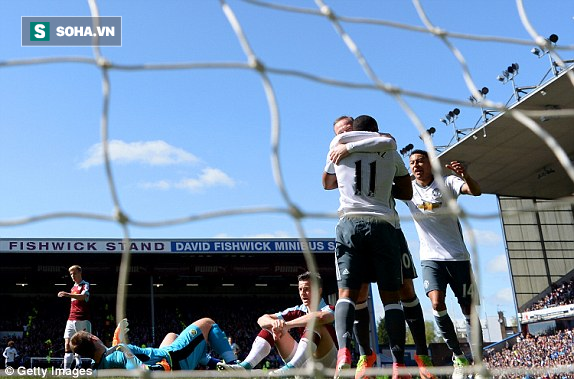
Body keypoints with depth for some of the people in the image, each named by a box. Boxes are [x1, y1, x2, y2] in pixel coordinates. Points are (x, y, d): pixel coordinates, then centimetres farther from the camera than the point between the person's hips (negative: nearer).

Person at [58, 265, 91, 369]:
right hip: (71, 320, 7)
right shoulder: (73, 288, 21)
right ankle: (66, 369, -5)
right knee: (67, 344, -2)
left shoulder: (85, 285, -2)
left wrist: (67, 294, -36)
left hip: (82, 320, -7)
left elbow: (83, 296, -23)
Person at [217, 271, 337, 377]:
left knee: (314, 324, -29)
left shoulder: (329, 309, -7)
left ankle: (290, 368, -46)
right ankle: (245, 366, -22)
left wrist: (287, 325, -34)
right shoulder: (297, 311, 7)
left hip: (327, 362, -5)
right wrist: (275, 322, -26)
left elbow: (320, 317, -36)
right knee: (270, 327, -3)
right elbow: (262, 320, -2)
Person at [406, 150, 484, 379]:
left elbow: (476, 191, -19)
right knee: (437, 303, -20)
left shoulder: (447, 182, -3)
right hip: (431, 258, 1)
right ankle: (458, 358, -2)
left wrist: (465, 175, -41)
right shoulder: (409, 188, 4)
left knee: (469, 310, 2)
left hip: (458, 256, -1)